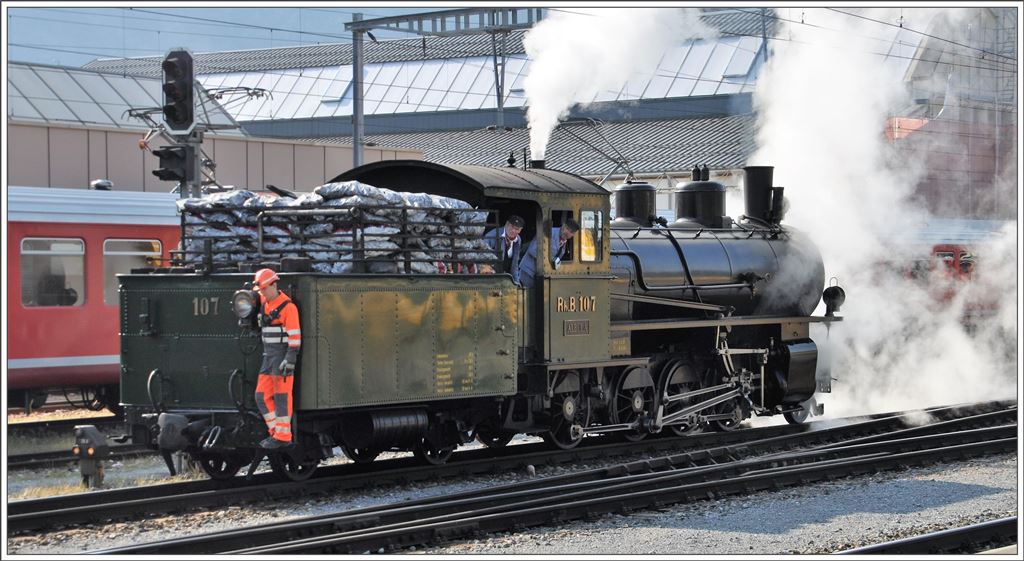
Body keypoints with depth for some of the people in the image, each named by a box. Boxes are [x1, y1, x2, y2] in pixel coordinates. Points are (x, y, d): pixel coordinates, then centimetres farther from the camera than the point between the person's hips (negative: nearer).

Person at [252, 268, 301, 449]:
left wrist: (290, 360, -21)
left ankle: (283, 436, -2)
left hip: (283, 355, -8)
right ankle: (276, 432, 13)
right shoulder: (265, 305, 12)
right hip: (269, 356, 8)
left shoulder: (288, 307, -13)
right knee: (262, 396, 6)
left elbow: (294, 336, -17)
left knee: (281, 396, -6)